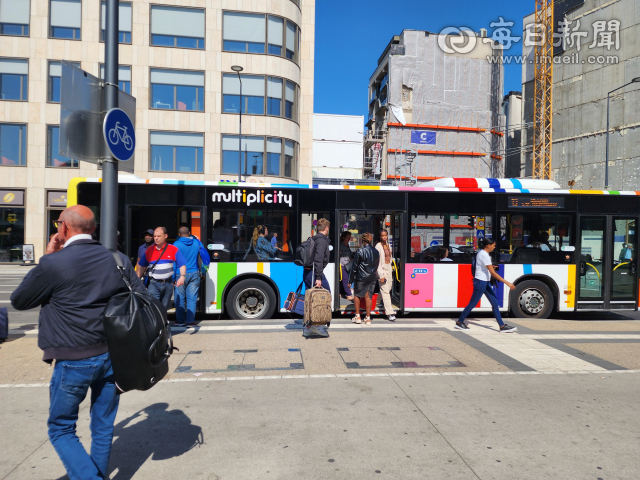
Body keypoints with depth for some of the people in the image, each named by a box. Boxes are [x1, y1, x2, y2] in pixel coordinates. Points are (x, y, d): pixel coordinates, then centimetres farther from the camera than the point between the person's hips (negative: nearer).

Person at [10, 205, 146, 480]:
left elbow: (18, 301, 0)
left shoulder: (53, 263, -15)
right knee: (103, 427, 19)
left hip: (74, 361, -4)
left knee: (61, 429, 14)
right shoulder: (118, 260, -1)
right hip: (113, 356, 5)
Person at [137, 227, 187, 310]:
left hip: (168, 284, 0)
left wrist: (182, 276, -19)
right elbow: (142, 267, 12)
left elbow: (182, 265, -2)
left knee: (164, 308, 12)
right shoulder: (149, 250, 5)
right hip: (154, 283, 0)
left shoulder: (173, 249, 0)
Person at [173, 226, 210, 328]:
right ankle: (190, 321, 5)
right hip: (194, 274, 3)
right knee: (192, 299, 5)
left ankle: (180, 321, 14)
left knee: (179, 298, 8)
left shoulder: (176, 244, -5)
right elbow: (205, 257, 9)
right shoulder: (197, 242, 5)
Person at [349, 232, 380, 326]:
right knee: (368, 296, 10)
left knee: (357, 295, 13)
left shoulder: (360, 251, -12)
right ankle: (368, 318, 13)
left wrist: (351, 279, -1)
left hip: (361, 277, -4)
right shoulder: (376, 252, 5)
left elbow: (355, 266, -8)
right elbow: (377, 265, 12)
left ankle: (357, 316, 14)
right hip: (372, 277, 5)